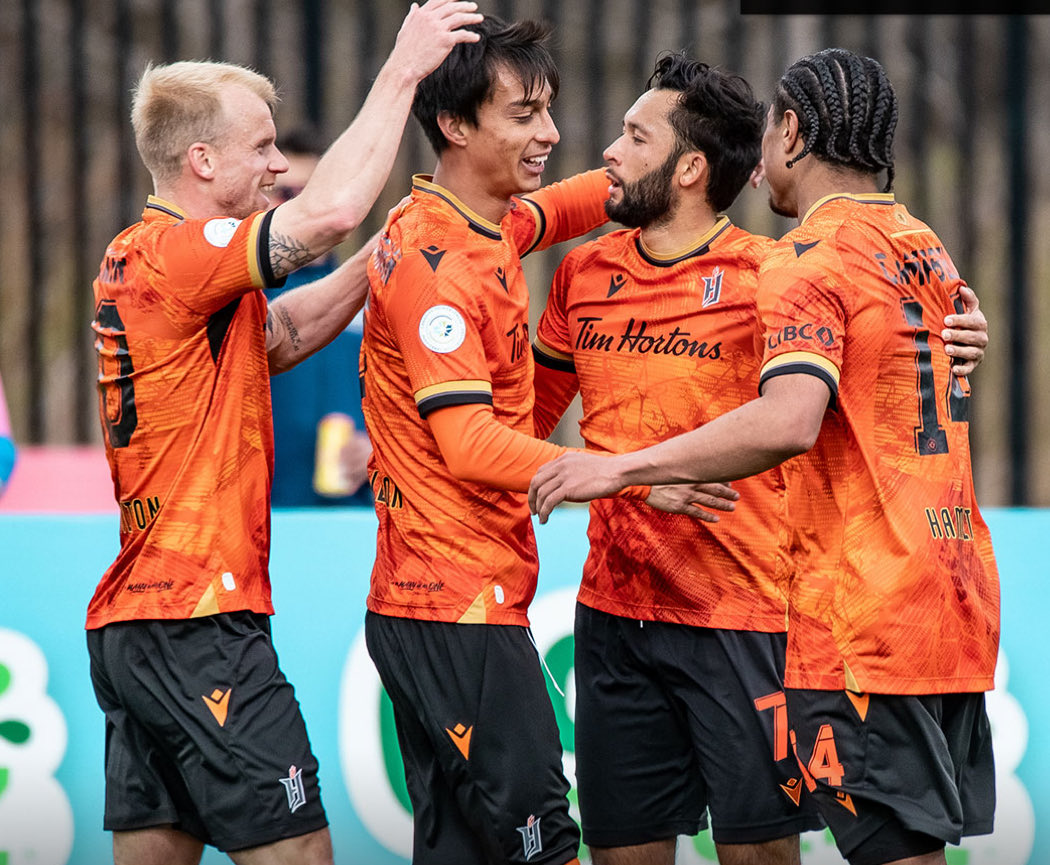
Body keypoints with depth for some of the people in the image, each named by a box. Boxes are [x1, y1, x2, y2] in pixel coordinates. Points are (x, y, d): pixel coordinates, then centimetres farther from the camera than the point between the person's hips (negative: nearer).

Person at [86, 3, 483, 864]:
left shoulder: (137, 260, 17)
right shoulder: (174, 253, -14)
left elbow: (284, 332, 26)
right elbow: (330, 210, -25)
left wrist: (377, 262, 11)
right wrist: (401, 71, -16)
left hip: (134, 624, 10)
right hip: (201, 622, -10)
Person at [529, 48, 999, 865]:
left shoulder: (811, 259, -12)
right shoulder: (927, 248, 17)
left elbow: (789, 422, -27)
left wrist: (621, 467, -24)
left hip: (863, 614, -9)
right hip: (958, 603, 9)